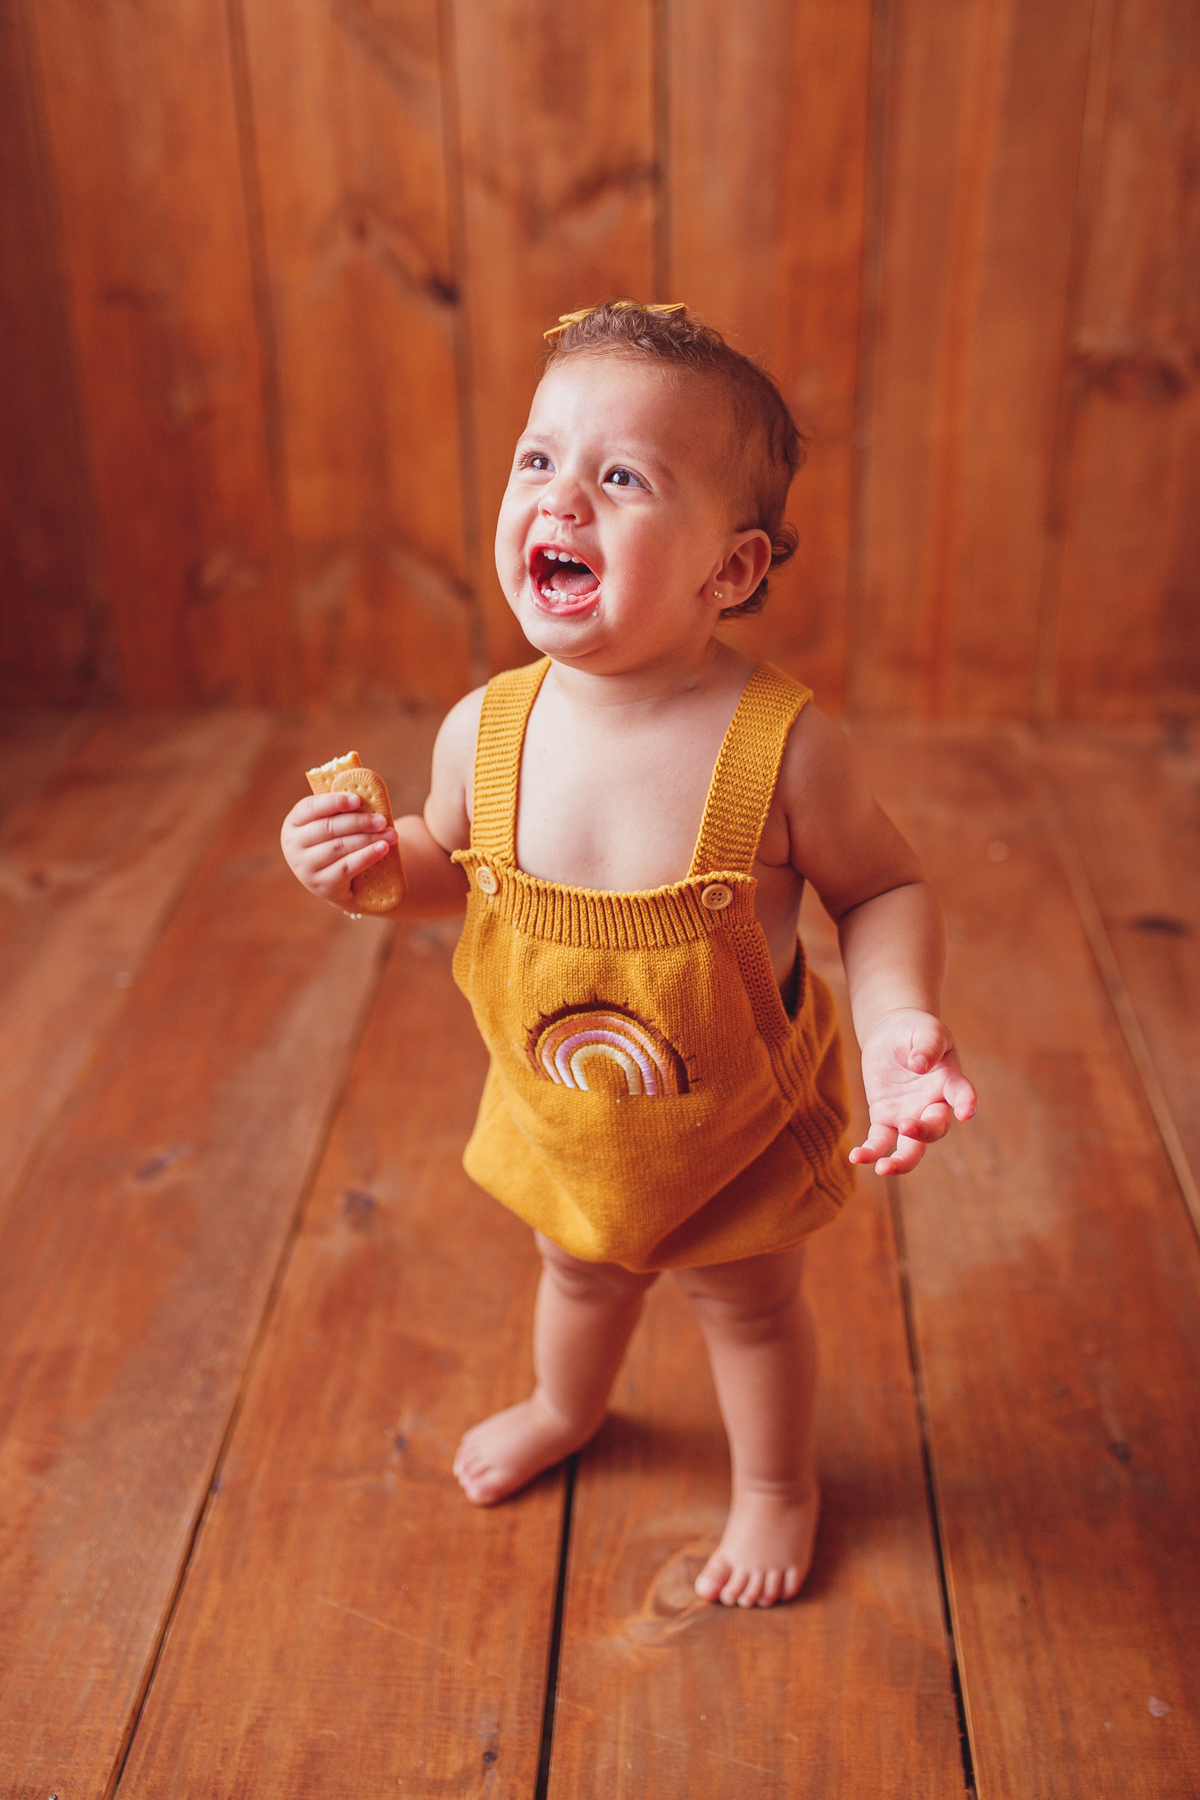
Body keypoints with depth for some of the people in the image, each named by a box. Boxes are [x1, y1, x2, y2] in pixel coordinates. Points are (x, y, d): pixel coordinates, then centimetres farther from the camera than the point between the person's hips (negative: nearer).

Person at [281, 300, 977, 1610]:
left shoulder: (780, 748, -31)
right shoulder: (486, 731, -20)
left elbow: (882, 890, -16)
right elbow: (453, 868, -1)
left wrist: (897, 1020, -33)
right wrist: (371, 862, -21)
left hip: (739, 1122, -3)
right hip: (555, 1117, 4)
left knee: (748, 1303, 23)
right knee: (576, 1270, 32)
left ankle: (775, 1481, 55)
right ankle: (566, 1407, 66)